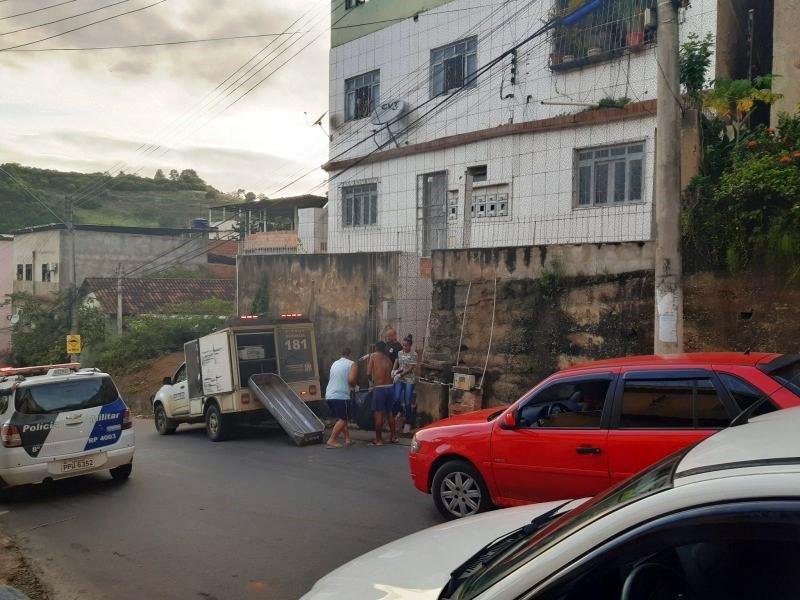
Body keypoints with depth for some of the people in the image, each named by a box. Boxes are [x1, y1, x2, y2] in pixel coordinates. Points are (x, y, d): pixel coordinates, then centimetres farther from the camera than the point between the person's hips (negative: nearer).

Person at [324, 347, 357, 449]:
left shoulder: (334, 364, 20)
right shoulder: (352, 364, 0)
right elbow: (351, 379, -16)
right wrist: (353, 385, 6)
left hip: (329, 395, 7)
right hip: (341, 396, -7)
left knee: (342, 418, 17)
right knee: (342, 419, -1)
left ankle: (348, 438, 16)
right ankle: (331, 441, -10)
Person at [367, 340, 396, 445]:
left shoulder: (373, 356, 1)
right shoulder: (388, 359, 14)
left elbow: (368, 373, -5)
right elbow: (389, 374, 10)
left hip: (379, 388, -5)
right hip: (390, 387, 5)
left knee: (378, 414, 2)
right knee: (389, 413, 18)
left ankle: (378, 439, 7)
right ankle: (393, 436, 25)